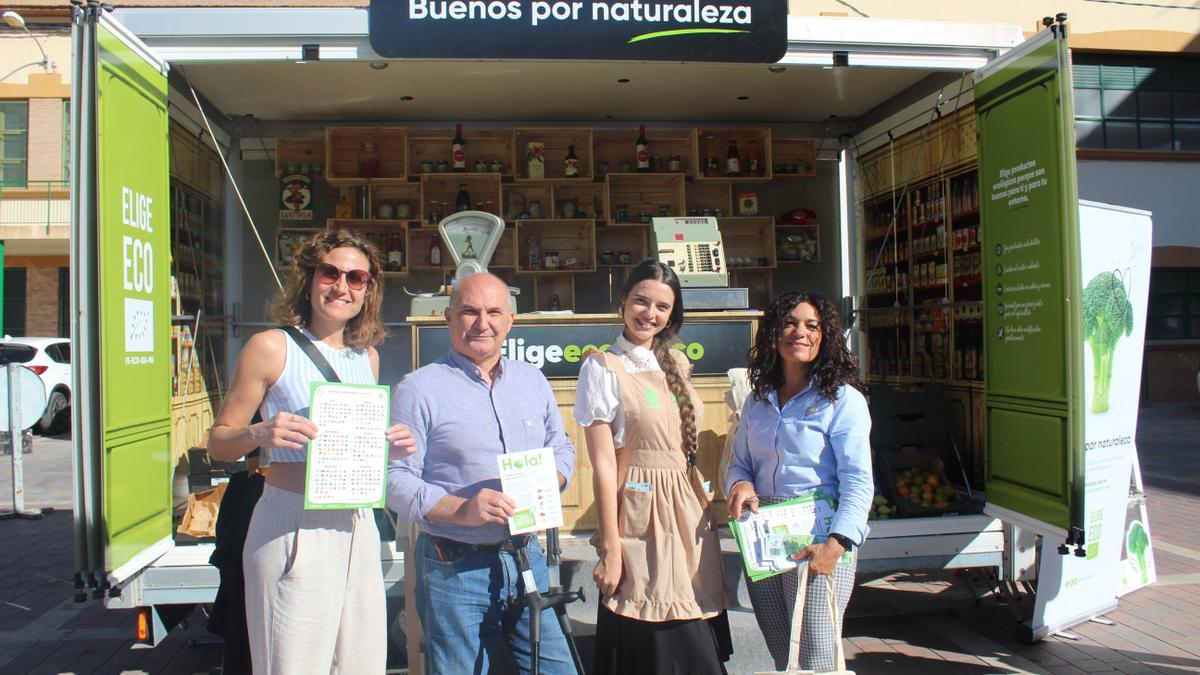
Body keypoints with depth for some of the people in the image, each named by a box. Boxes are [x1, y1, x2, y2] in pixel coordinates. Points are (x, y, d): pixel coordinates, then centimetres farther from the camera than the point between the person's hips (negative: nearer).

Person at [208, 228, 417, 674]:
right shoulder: (272, 347, -4)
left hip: (358, 526, 6)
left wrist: (391, 448, 1)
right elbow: (218, 442, -1)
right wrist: (260, 434, -21)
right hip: (293, 528, -5)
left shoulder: (367, 356, 12)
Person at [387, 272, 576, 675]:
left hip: (527, 558, 5)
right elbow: (394, 479, -11)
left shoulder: (532, 380, 11)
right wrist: (459, 510, -25)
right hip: (455, 569, -5)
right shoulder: (419, 389, -7)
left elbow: (561, 447, 17)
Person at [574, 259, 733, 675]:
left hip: (690, 515, 6)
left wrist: (705, 507, 11)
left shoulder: (676, 364, 12)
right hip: (642, 518, -6)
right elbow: (603, 465, -11)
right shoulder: (603, 368, -7)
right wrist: (610, 549, -12)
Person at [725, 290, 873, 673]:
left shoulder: (843, 400, -7)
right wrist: (740, 484, -7)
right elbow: (740, 462, 16)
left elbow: (857, 481, -14)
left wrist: (837, 543, -25)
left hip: (818, 544, -5)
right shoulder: (758, 400, 11)